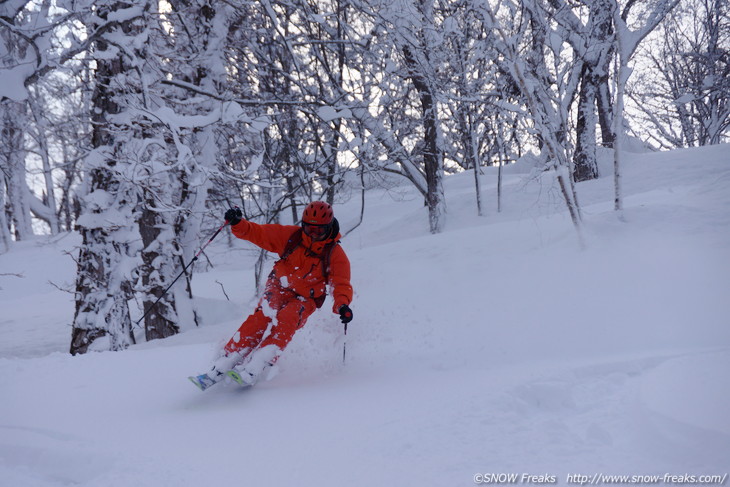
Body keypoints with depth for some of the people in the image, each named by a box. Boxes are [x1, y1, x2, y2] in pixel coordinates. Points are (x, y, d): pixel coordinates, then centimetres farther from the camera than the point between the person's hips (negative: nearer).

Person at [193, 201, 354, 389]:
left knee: (285, 322, -32)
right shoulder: (291, 236, -5)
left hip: (304, 300, -1)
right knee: (261, 317, -28)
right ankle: (220, 369, -32)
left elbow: (342, 285, -14)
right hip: (279, 289, 1)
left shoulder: (335, 254, -9)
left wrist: (342, 305, -34)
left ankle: (251, 372, -43)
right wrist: (238, 223, -20)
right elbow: (258, 233, -2)